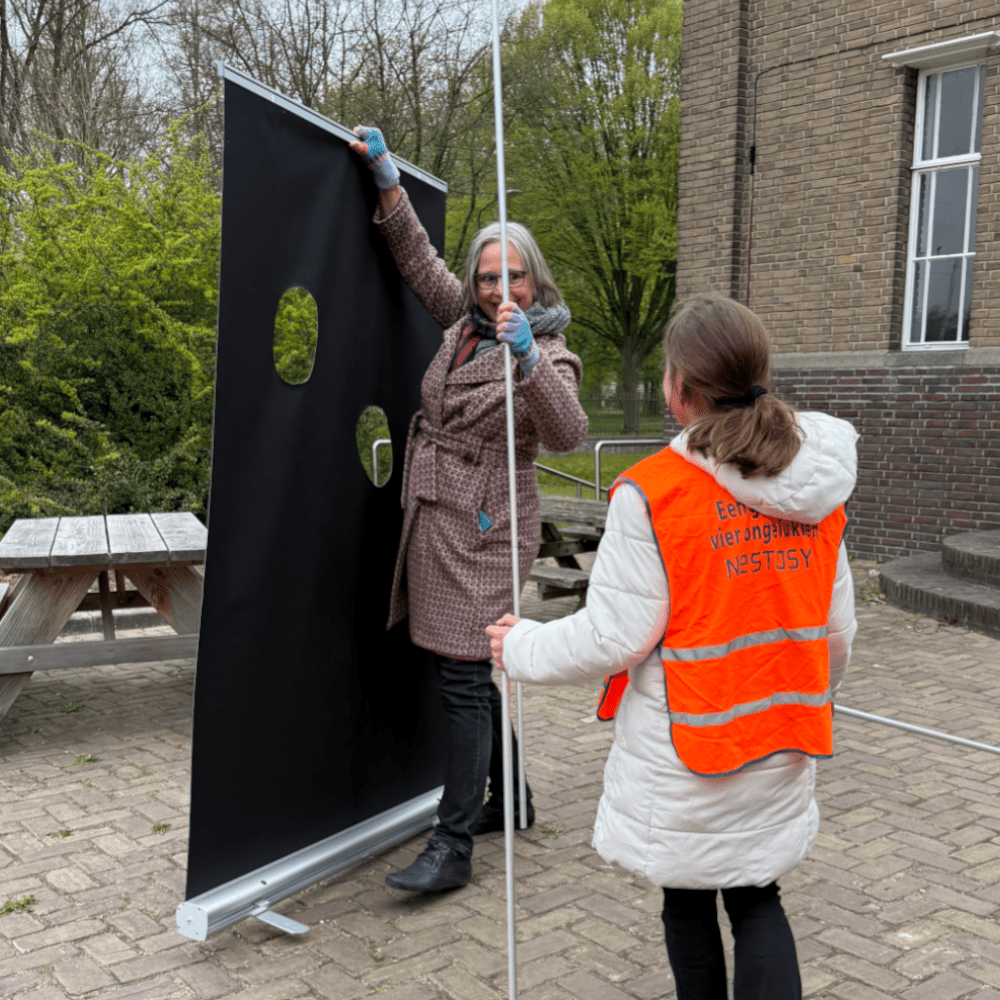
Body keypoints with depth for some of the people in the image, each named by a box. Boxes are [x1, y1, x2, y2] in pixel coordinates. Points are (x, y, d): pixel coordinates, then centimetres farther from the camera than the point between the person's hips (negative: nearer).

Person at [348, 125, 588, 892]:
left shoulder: (548, 354, -10)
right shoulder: (466, 320, 10)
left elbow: (567, 433, -27)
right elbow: (420, 259, 20)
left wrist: (525, 355, -40)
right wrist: (386, 176, 14)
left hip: (482, 528, -8)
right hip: (435, 518, 8)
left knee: (463, 677, -9)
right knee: (460, 667, 16)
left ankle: (452, 846, -2)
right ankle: (509, 799, 32)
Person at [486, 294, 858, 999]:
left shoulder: (652, 492, -19)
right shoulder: (819, 486, -2)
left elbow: (615, 637, -17)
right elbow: (837, 626, 5)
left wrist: (522, 647, 0)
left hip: (685, 750, -5)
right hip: (781, 746, 5)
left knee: (689, 903, 17)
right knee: (758, 900, 19)